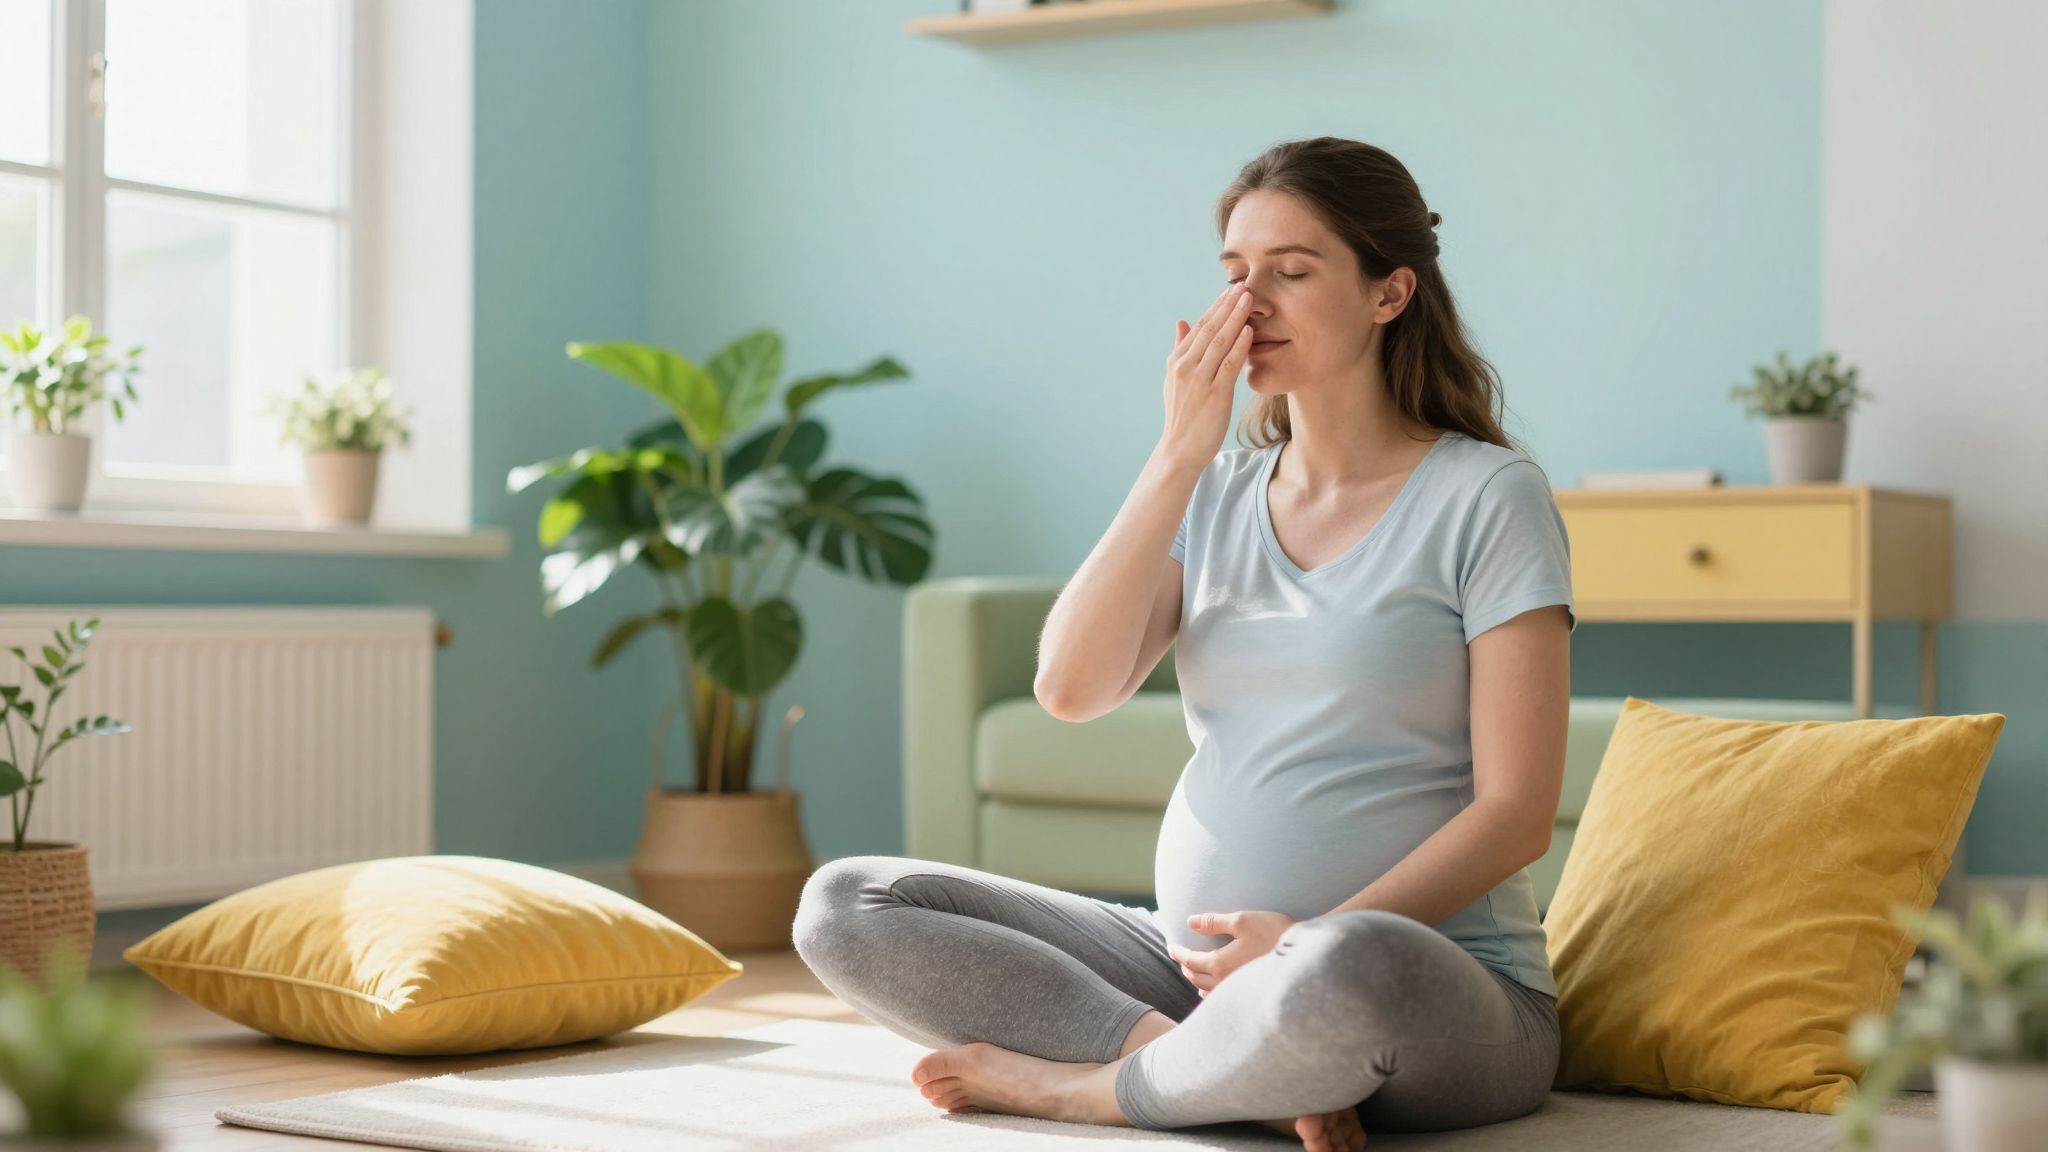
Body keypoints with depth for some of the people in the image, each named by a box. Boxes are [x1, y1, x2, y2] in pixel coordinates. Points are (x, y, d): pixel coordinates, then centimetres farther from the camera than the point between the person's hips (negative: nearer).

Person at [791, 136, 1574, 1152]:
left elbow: (1515, 812, -9)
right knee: (844, 907, -7)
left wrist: (1311, 941, -20)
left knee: (1347, 970, -43)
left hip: (1434, 983, -6)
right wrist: (1179, 454, -7)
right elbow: (1070, 687, -4)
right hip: (1192, 963, 6)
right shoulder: (1218, 496, 13)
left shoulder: (1487, 497, -3)